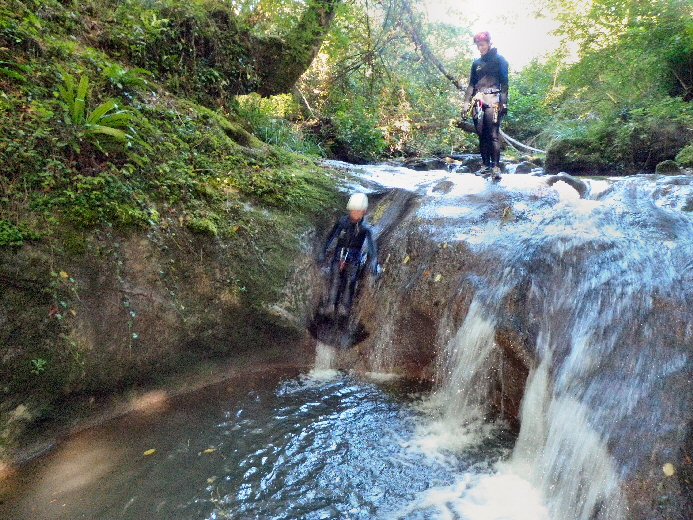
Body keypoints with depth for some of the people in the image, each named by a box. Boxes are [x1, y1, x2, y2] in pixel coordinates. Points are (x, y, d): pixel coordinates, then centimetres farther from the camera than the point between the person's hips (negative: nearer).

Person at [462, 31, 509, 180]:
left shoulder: (499, 60, 7)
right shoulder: (476, 63, 21)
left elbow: (504, 82, 0)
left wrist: (504, 102, -10)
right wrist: (466, 103, 9)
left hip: (493, 100, -5)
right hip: (478, 101, 5)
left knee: (493, 134, -13)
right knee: (481, 134, 0)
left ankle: (496, 166, -15)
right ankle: (486, 165, 4)